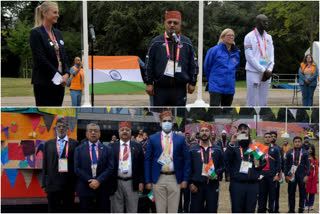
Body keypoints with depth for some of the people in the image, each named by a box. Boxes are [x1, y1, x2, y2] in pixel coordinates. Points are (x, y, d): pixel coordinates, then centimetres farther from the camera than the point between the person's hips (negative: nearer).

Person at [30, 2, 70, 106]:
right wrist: (58, 76, -15)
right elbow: (40, 59, -15)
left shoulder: (58, 33, 15)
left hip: (59, 82, 7)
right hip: (43, 82, -7)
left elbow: (64, 56, 13)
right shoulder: (36, 33, -8)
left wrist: (66, 74, -4)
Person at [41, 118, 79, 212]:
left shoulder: (74, 144, 2)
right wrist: (44, 184, 5)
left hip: (68, 185, -2)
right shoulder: (48, 144, 10)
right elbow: (45, 166, 9)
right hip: (52, 184, 2)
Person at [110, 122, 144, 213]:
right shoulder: (112, 147, 5)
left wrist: (141, 181, -2)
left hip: (132, 184, 0)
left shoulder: (137, 147, 7)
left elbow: (141, 165, 5)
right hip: (116, 183, 0)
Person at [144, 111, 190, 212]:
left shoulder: (181, 139, 4)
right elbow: (147, 160, 4)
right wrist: (148, 181, -2)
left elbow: (186, 160, 6)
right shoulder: (153, 139, 4)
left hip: (175, 179, 0)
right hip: (158, 179, 0)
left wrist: (185, 179, -1)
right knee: (160, 210, 5)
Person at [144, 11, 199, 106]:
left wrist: (192, 83, 5)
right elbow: (149, 64, 4)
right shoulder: (156, 42, 4)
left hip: (180, 88, 1)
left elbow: (193, 64, 10)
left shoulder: (186, 43, 7)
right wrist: (149, 83, -1)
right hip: (160, 88, -1)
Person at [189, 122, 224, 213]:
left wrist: (216, 174, -10)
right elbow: (189, 168, 5)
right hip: (197, 185, -1)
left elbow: (222, 166, 10)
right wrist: (191, 183, -3)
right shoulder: (193, 149, 5)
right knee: (195, 209, 1)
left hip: (212, 184, 1)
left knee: (212, 210, 3)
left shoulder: (217, 149, 8)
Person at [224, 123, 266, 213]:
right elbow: (226, 158, -16)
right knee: (237, 210, 1)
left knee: (250, 210, 6)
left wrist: (259, 164, -2)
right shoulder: (234, 146, 3)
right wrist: (231, 144, -30)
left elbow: (263, 161, 22)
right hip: (237, 184, -2)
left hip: (253, 184, 2)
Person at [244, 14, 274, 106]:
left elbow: (271, 55, 12)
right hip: (253, 72, -5)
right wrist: (263, 70, -12)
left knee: (263, 102, 7)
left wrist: (269, 70, -5)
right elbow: (249, 57, -10)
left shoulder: (269, 37, 14)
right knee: (251, 103, -4)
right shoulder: (249, 37, -3)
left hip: (266, 74, 5)